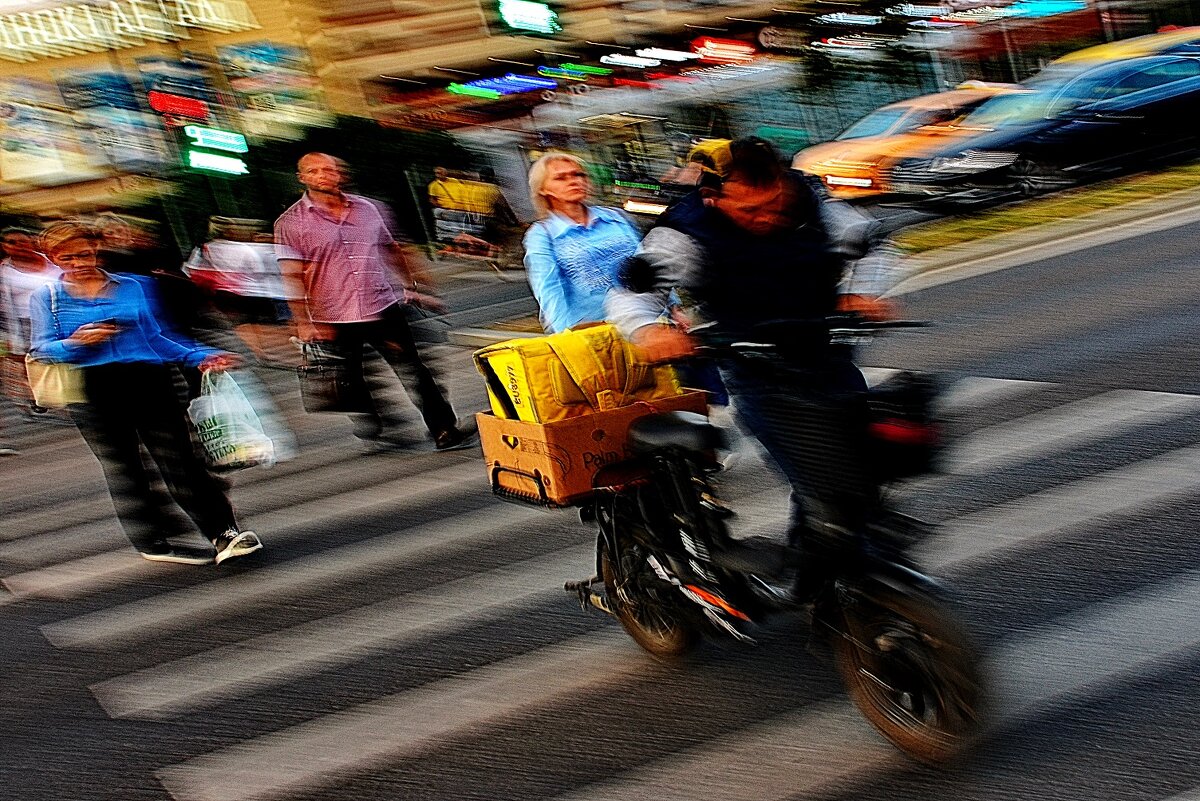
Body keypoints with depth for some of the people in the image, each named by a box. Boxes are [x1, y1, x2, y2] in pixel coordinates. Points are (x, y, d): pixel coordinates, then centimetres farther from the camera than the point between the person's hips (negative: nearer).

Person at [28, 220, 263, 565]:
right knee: (121, 468, 3)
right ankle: (152, 542, 12)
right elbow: (42, 349, 4)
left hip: (150, 380, 1)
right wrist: (76, 342, -17)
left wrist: (199, 356, 9)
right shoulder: (46, 297, 9)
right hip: (93, 391, 0)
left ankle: (224, 532, -5)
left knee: (179, 458, -5)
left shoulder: (130, 287, 14)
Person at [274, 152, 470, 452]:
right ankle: (371, 432, 28)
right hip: (334, 320, -2)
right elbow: (292, 276, -9)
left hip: (383, 308, 2)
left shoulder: (367, 209, 9)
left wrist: (411, 287, 18)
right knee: (351, 383, 11)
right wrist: (304, 321, -16)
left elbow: (391, 250, 21)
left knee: (414, 371, 2)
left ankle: (444, 432, 8)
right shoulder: (290, 222, -3)